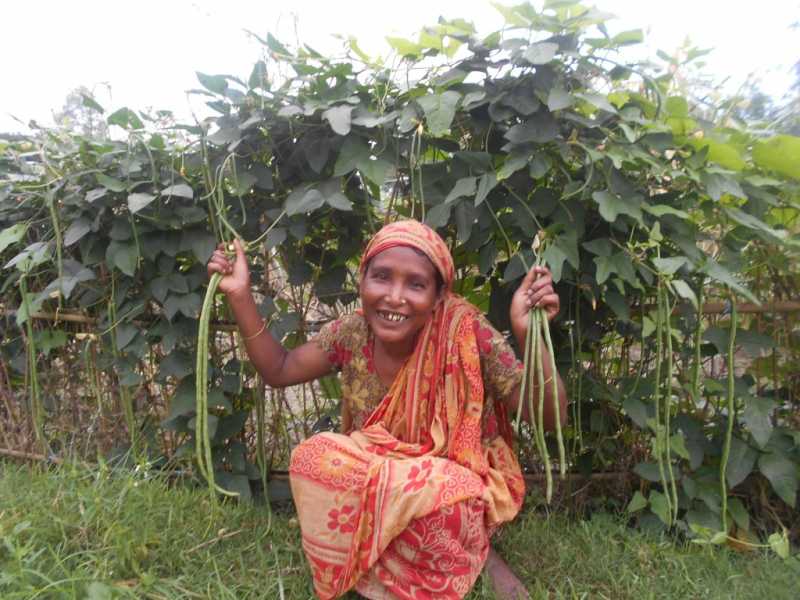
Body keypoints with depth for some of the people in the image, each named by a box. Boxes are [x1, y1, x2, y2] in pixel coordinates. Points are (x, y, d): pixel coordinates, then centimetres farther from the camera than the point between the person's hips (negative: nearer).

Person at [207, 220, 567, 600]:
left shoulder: (465, 333, -23)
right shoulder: (354, 332, -11)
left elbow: (548, 418, -22)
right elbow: (278, 370, 1)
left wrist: (530, 335, -40)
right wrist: (240, 295, -10)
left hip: (460, 487, -3)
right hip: (379, 482, 4)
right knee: (312, 458, -23)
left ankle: (471, 556, 0)